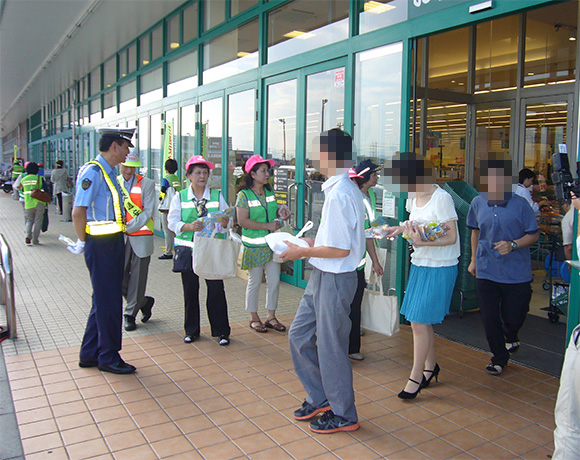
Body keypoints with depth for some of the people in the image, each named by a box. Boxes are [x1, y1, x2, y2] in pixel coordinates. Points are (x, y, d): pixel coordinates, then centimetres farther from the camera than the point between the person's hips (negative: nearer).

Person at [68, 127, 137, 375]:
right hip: (101, 245, -10)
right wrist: (83, 242, -10)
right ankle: (108, 358, 15)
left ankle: (90, 354, 29)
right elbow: (78, 212, -20)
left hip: (113, 243, 10)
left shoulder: (108, 173, 14)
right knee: (107, 302, 0)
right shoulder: (92, 172, -16)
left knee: (105, 300, 16)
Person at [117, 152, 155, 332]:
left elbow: (148, 212, -6)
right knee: (119, 276, 1)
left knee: (137, 277, 1)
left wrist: (129, 226, -16)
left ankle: (130, 314, 17)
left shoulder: (146, 184, 1)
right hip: (120, 238, 3)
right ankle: (144, 302, 25)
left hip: (141, 237, -3)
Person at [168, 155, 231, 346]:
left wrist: (225, 221, -17)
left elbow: (228, 219, 7)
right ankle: (191, 330, 22)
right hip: (187, 249, 0)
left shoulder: (217, 196, 8)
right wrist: (189, 226, -20)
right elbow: (172, 222, -2)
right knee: (190, 290, 7)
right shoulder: (180, 197, 6)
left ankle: (221, 331, 10)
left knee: (216, 289, -2)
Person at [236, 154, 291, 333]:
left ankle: (271, 316, 22)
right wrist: (268, 226, -19)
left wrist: (280, 214, -1)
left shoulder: (270, 192, 9)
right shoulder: (244, 195, -10)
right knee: (255, 282, 6)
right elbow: (243, 221, -17)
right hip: (254, 246, -6)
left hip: (272, 244, 6)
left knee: (274, 281, 7)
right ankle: (254, 318, 22)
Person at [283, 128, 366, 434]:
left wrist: (302, 252, -12)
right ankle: (320, 397, 34)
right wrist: (310, 245, 12)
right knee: (299, 335, 17)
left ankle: (343, 415, 25)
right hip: (322, 276, 10)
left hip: (334, 279, -10)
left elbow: (340, 249, -24)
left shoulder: (339, 194, -22)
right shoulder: (344, 189, 9)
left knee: (331, 348, 5)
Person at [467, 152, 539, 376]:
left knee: (513, 317, 8)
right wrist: (474, 260, 16)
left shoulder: (520, 204, -9)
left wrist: (512, 245, -22)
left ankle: (510, 337, 45)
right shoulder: (478, 203, 1)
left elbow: (533, 235, -4)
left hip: (516, 272, -2)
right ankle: (499, 357, 26)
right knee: (489, 318, 4)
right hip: (486, 271, 2)